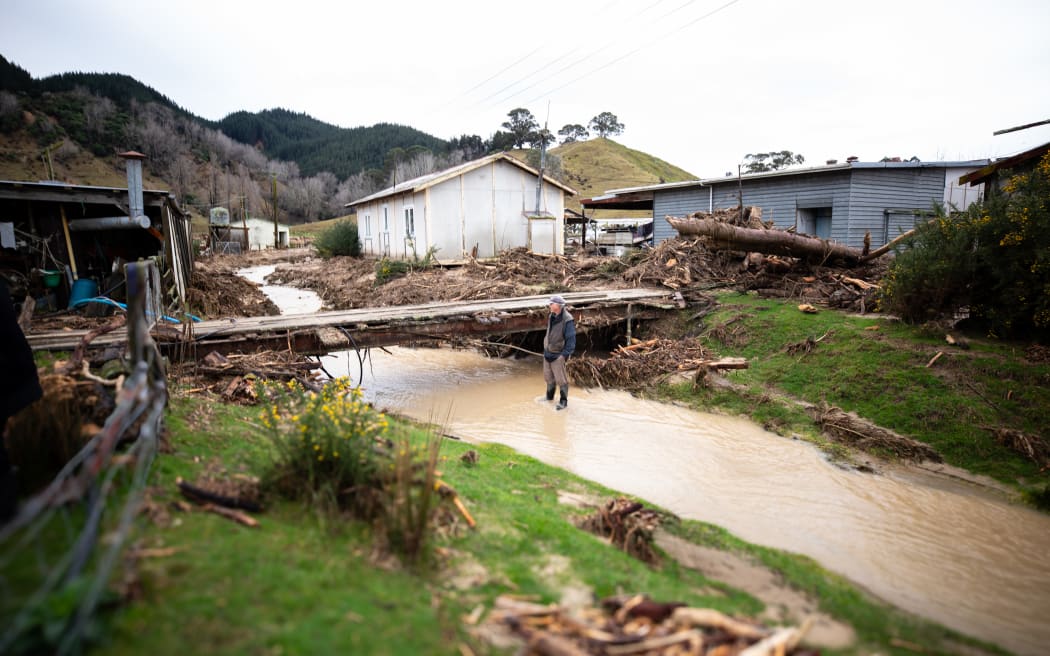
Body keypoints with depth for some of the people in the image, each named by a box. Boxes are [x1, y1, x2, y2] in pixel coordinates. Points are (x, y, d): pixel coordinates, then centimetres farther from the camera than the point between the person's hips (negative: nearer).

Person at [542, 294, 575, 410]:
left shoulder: (567, 320, -20)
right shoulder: (551, 317, 6)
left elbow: (571, 340, -19)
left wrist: (564, 355, -21)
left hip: (558, 355, -8)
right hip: (547, 353, 8)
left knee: (561, 379, 1)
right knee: (548, 377, 18)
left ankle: (563, 401, 16)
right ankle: (549, 397, 36)